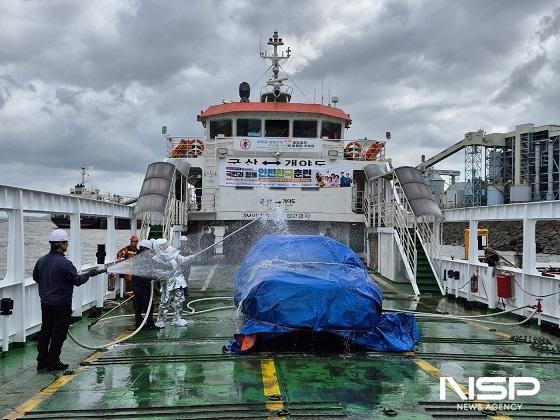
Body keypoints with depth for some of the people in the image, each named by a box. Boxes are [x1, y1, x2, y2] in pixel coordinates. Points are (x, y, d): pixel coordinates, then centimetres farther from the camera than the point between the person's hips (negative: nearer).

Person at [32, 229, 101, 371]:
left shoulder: (41, 261, 0)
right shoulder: (64, 263, -22)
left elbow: (36, 277, 15)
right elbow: (77, 280, -16)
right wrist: (89, 273, 0)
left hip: (45, 302, 7)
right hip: (61, 304, -7)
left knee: (45, 330, 16)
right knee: (59, 332, 4)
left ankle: (42, 360, 23)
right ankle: (53, 362, 11)